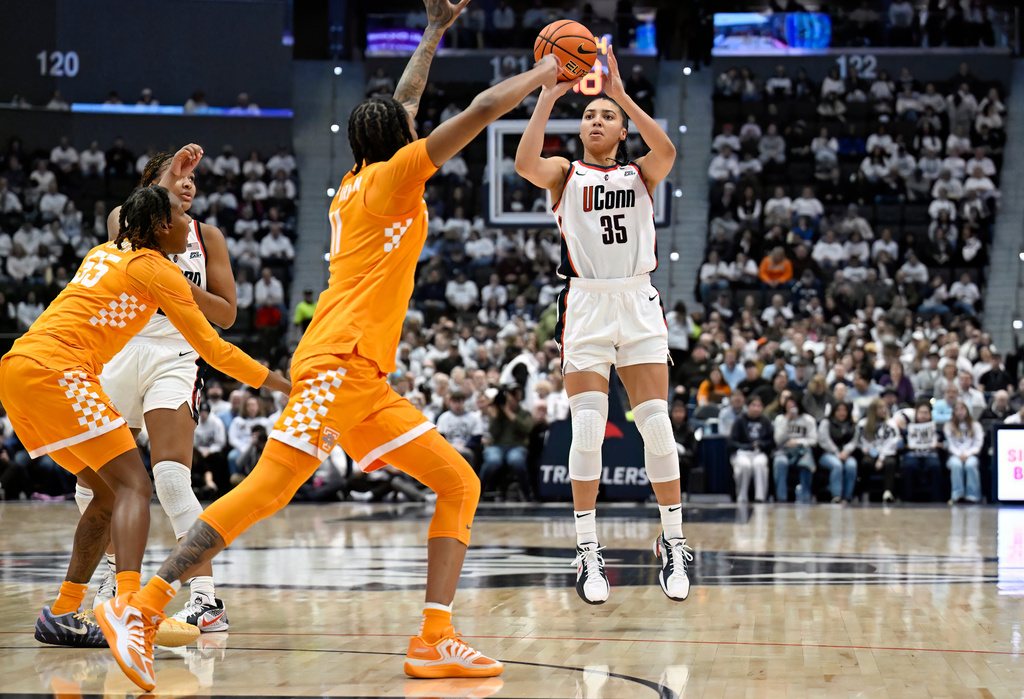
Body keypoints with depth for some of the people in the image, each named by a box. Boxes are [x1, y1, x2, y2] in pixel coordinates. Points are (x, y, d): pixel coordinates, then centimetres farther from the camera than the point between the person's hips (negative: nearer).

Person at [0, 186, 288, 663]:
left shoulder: (106, 253, 21)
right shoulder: (158, 271, -1)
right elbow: (211, 346, 0)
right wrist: (281, 384, 7)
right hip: (56, 372, -9)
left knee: (109, 492, 15)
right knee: (134, 486, -13)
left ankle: (62, 615, 14)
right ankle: (129, 606, -33)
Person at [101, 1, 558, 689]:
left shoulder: (356, 183, 22)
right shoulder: (389, 176, 1)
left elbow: (402, 107, 39)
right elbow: (482, 109, -3)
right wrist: (546, 71, 10)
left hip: (369, 381, 10)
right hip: (338, 364, -10)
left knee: (460, 485, 4)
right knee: (267, 491, -16)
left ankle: (435, 640, -4)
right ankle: (142, 609, -18)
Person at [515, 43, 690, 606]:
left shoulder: (641, 174, 10)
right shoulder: (565, 174, 8)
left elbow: (666, 152, -14)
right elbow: (525, 163, -15)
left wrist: (621, 93, -17)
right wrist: (548, 96, -15)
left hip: (638, 305, 1)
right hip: (586, 306, -1)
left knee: (656, 425, -4)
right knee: (587, 428, -10)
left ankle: (673, 543, 9)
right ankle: (588, 553, -2)